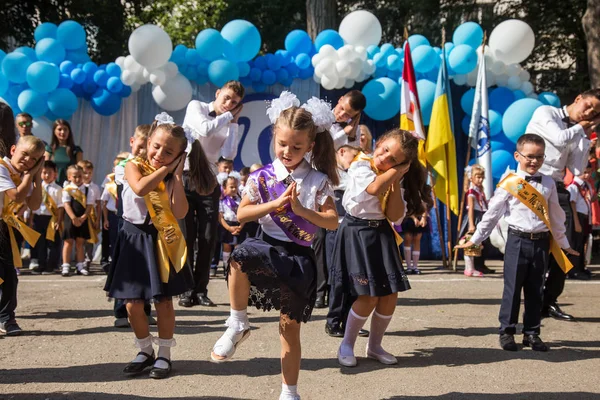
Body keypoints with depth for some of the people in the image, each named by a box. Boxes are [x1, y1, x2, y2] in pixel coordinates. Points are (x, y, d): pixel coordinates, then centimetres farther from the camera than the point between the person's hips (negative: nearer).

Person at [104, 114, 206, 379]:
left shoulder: (173, 179, 0)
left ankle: (164, 354, 18)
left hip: (161, 241, 0)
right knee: (133, 303, 3)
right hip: (134, 238, 0)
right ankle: (145, 350, 23)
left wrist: (176, 174, -15)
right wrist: (164, 169, -17)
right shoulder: (134, 166, -3)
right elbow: (140, 188, -27)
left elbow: (180, 213, -16)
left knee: (163, 300, 3)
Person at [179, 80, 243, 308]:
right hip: (185, 176, -3)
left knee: (208, 238, -2)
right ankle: (186, 290, 2)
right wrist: (227, 116, -6)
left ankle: (200, 290, 7)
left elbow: (229, 155, -9)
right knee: (186, 236, -4)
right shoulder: (196, 107, 2)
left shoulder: (229, 125, 8)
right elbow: (205, 129, -18)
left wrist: (234, 122, -5)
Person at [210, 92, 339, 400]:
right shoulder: (262, 177, 1)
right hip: (268, 245, 1)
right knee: (239, 259, -36)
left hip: (298, 256, 0)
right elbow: (241, 214, 1)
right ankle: (238, 324, -13)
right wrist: (274, 204, -12)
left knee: (290, 325, 4)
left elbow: (333, 222, -3)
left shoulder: (318, 181, -1)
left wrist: (301, 210, -16)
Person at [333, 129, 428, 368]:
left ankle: (374, 346, 23)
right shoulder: (360, 166, -11)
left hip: (382, 234, 6)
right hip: (357, 233, -6)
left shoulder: (396, 181, 6)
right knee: (369, 296, -10)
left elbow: (395, 216, -8)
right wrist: (394, 172, -17)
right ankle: (346, 346, 11)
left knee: (390, 296, 3)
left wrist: (398, 175, -12)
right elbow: (374, 188, -33)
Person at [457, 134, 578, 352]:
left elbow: (556, 216, 16)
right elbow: (492, 213, -1)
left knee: (536, 290, 9)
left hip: (541, 242, 4)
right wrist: (475, 239, 0)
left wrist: (563, 243, 21)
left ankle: (532, 332, 19)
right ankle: (507, 332, 10)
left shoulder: (548, 184, 8)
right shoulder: (510, 183, -4)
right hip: (518, 241, -3)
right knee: (512, 287, 0)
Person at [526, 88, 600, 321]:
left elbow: (577, 170, 4)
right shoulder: (545, 112, 2)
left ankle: (549, 302, 12)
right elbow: (560, 139, -17)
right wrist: (580, 127, 2)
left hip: (557, 189, 6)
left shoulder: (577, 134, 16)